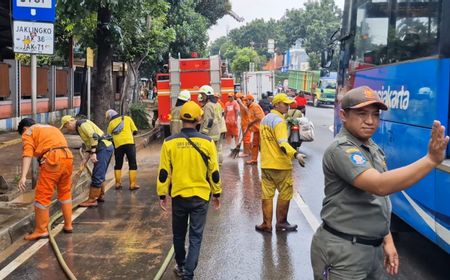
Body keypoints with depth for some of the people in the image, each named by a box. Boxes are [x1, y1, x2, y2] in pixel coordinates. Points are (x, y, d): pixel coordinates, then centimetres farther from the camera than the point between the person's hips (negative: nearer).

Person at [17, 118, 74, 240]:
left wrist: (23, 177, -13)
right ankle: (68, 225, 27)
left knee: (42, 196, 2)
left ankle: (41, 230, 7)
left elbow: (27, 154, -4)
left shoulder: (28, 132, 12)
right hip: (68, 157, 7)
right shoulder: (52, 128, 33)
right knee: (65, 192, 20)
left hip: (52, 160, -7)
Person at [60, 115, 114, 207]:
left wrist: (93, 153, -25)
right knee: (99, 175, 19)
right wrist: (89, 155, 19)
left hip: (104, 148, -11)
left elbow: (94, 136, -22)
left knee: (97, 176, -8)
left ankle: (92, 200, -5)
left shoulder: (82, 124, -11)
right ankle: (100, 196, 29)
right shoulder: (79, 127, 21)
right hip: (105, 148, 11)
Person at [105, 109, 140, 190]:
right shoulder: (127, 118, 13)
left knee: (118, 165, 17)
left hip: (118, 145, 2)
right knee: (132, 164, 3)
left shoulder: (110, 124, 15)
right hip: (129, 143, -1)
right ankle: (133, 184, -1)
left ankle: (118, 183, 17)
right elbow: (135, 131, 9)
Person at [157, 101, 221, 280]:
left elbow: (164, 173, -4)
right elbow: (214, 172, -2)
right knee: (195, 236, 6)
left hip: (178, 195, 1)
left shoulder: (169, 142, -8)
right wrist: (216, 193, 11)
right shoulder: (207, 142, -8)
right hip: (200, 196, -1)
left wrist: (162, 194, 8)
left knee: (179, 234, 20)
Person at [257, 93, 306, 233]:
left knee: (267, 194, 9)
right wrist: (295, 154, -37)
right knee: (285, 194, 7)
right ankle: (281, 223, 16)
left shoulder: (265, 119, 13)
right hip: (280, 165, -8)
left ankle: (266, 224, 12)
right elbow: (283, 144, -26)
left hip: (266, 164, 8)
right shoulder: (279, 121, -15)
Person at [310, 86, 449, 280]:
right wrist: (432, 159, -34)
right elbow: (380, 185, -32)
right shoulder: (341, 149, -19)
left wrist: (386, 239, 12)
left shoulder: (375, 149, 10)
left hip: (372, 247, 8)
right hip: (343, 252, -8)